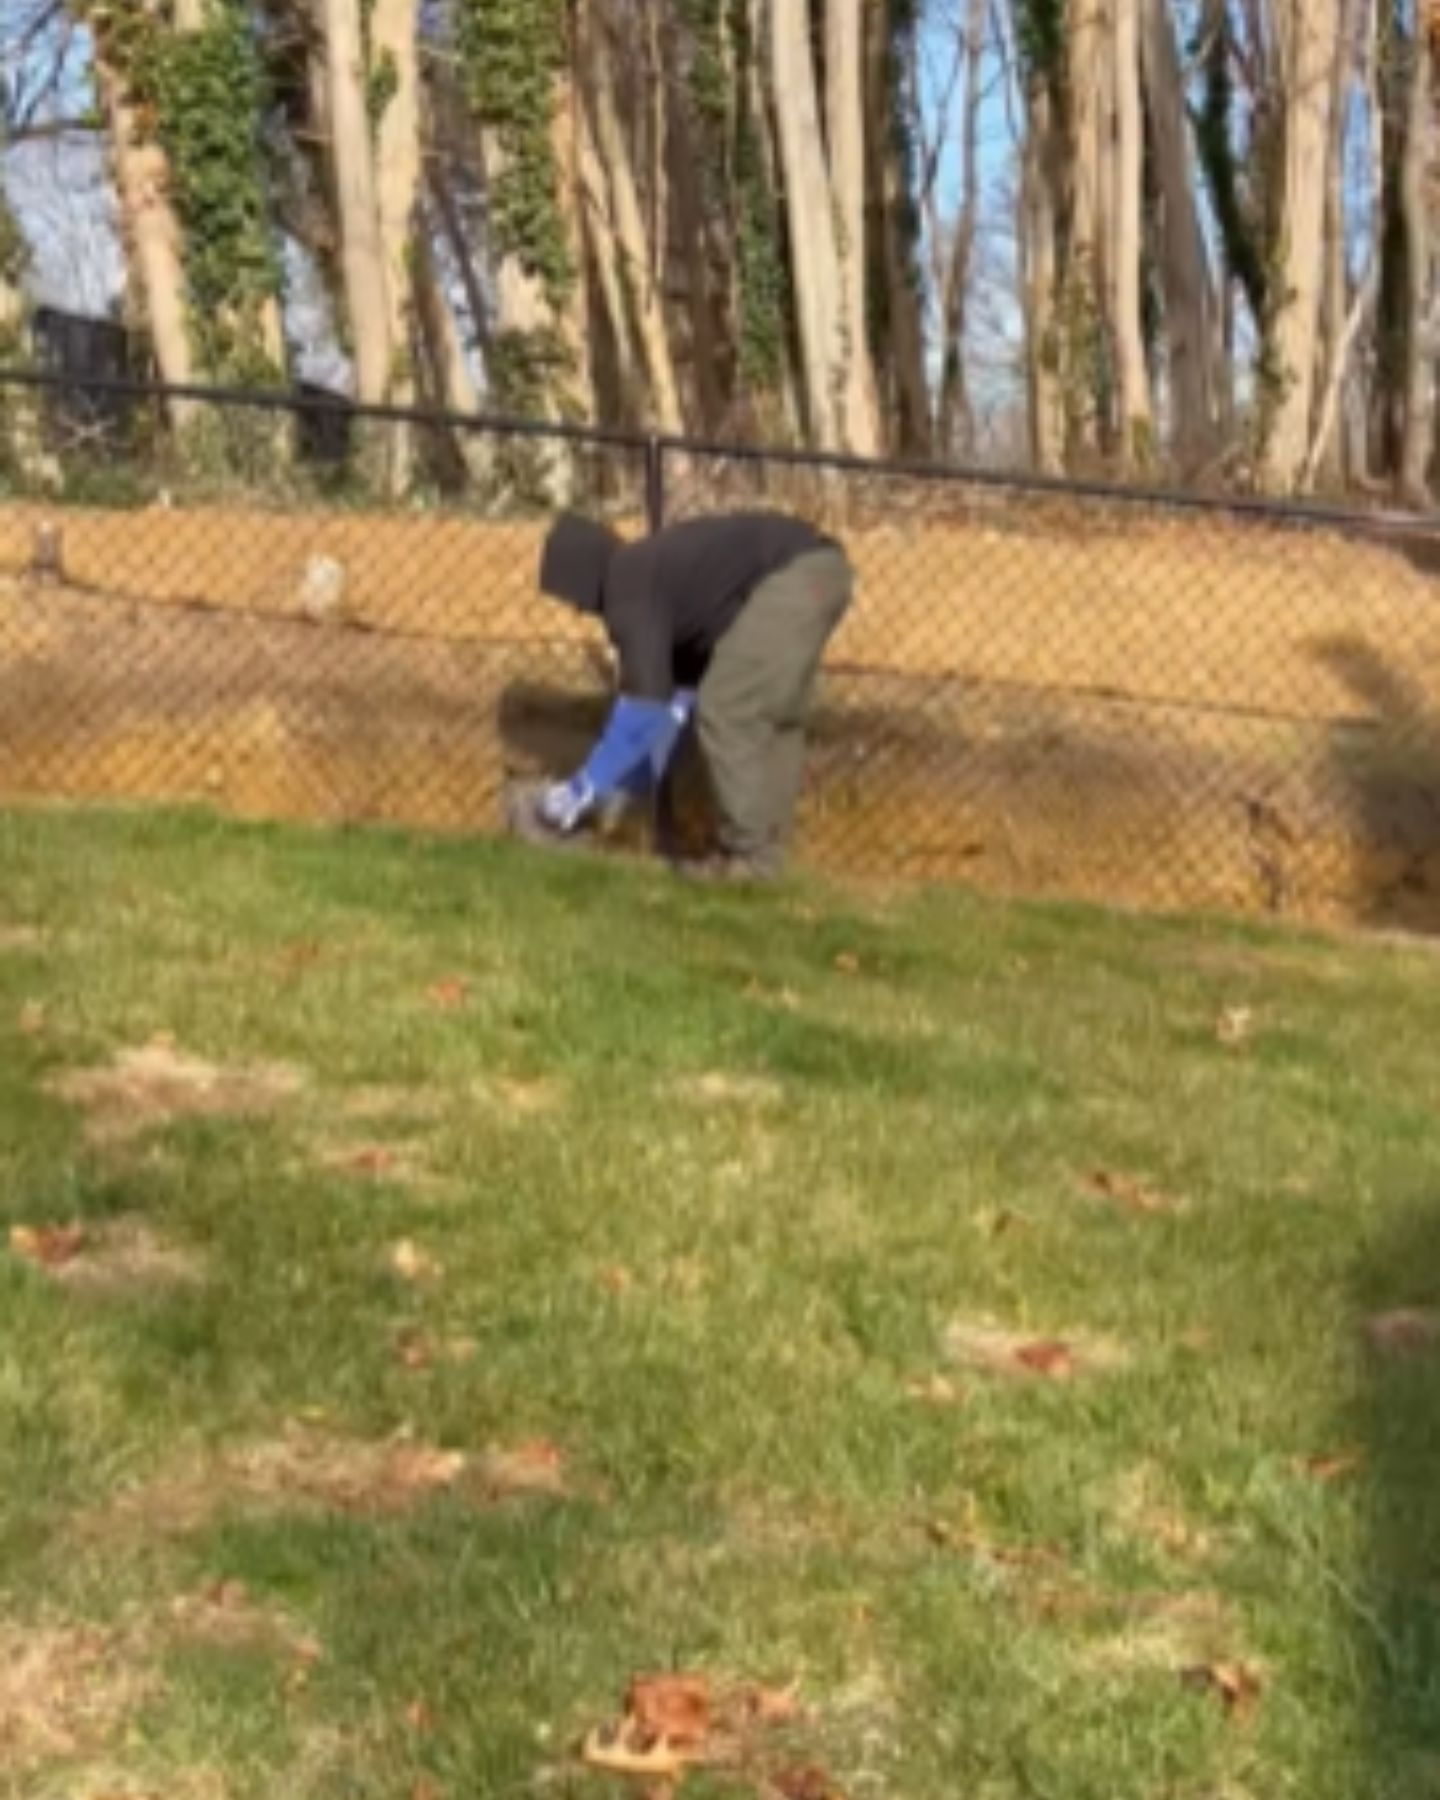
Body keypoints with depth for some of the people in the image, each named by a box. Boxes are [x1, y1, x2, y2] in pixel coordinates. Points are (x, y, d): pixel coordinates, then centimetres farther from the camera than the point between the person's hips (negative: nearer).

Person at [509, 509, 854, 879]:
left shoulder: (628, 590, -2)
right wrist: (623, 788, 36)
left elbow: (646, 702, -8)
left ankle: (748, 858, 2)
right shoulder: (660, 573, 26)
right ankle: (763, 849, 21)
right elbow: (680, 689, 33)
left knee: (726, 712, -2)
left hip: (793, 579, -10)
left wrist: (578, 795, -1)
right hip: (822, 570, 10)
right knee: (772, 716, 19)